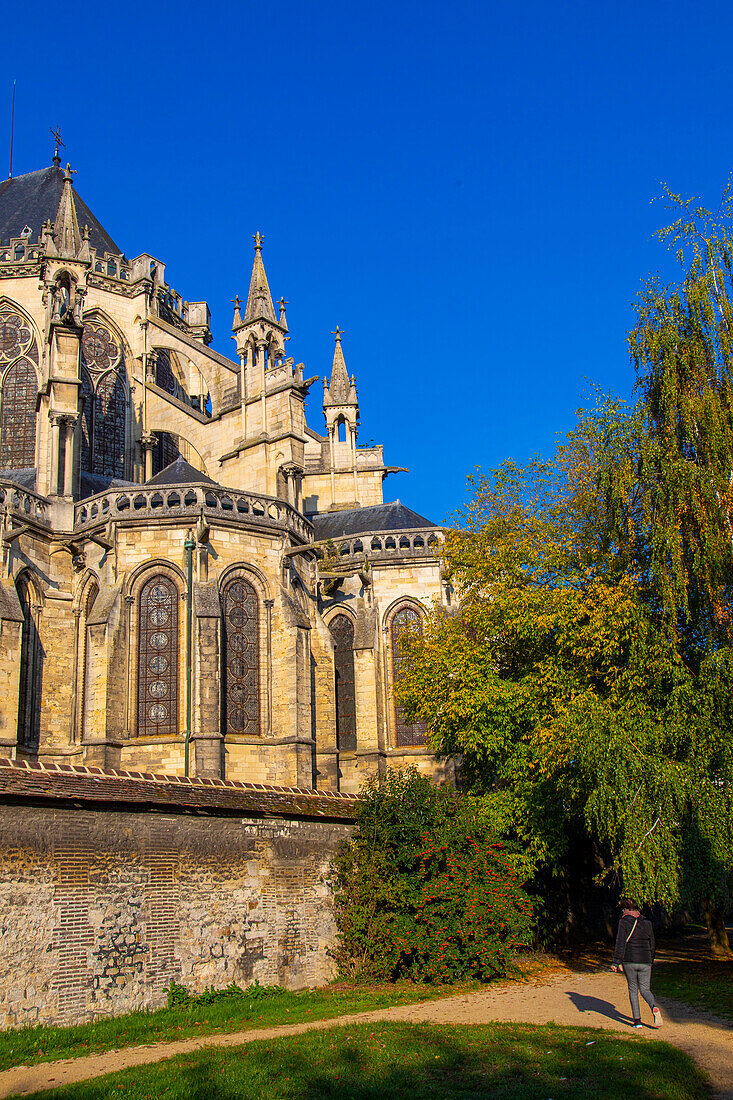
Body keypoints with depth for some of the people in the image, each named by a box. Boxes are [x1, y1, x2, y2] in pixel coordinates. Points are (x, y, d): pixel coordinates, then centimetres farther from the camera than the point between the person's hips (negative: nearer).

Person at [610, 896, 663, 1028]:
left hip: (629, 961, -3)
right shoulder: (647, 923, 8)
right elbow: (652, 944, 14)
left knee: (632, 989, 10)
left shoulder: (624, 922, -7)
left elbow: (620, 943, -12)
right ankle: (654, 1007, -20)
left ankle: (637, 1020, 7)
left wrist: (616, 962, -11)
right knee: (645, 989, 10)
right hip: (645, 961, 3)